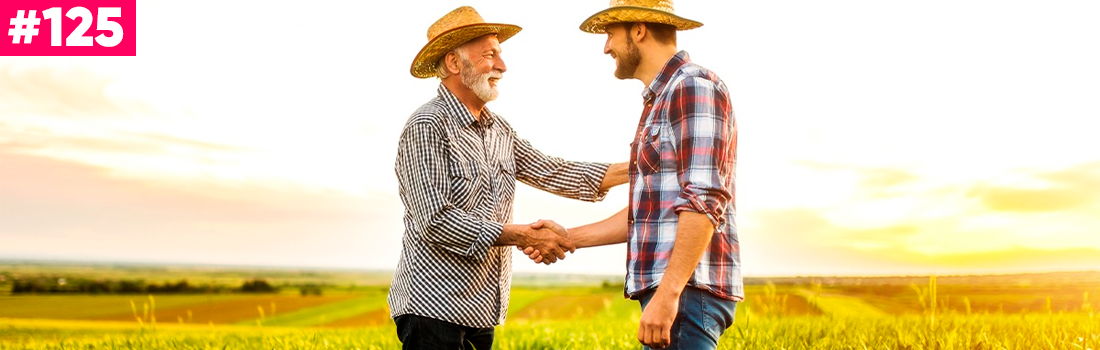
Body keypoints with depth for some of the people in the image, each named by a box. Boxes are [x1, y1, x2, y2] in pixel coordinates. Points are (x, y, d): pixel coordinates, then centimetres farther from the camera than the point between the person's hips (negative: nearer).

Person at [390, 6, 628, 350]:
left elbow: (550, 172, 10)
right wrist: (524, 236, -21)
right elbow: (436, 221, -20)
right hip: (435, 308, -8)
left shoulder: (498, 129, 14)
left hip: (480, 310, 8)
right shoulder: (427, 126, -13)